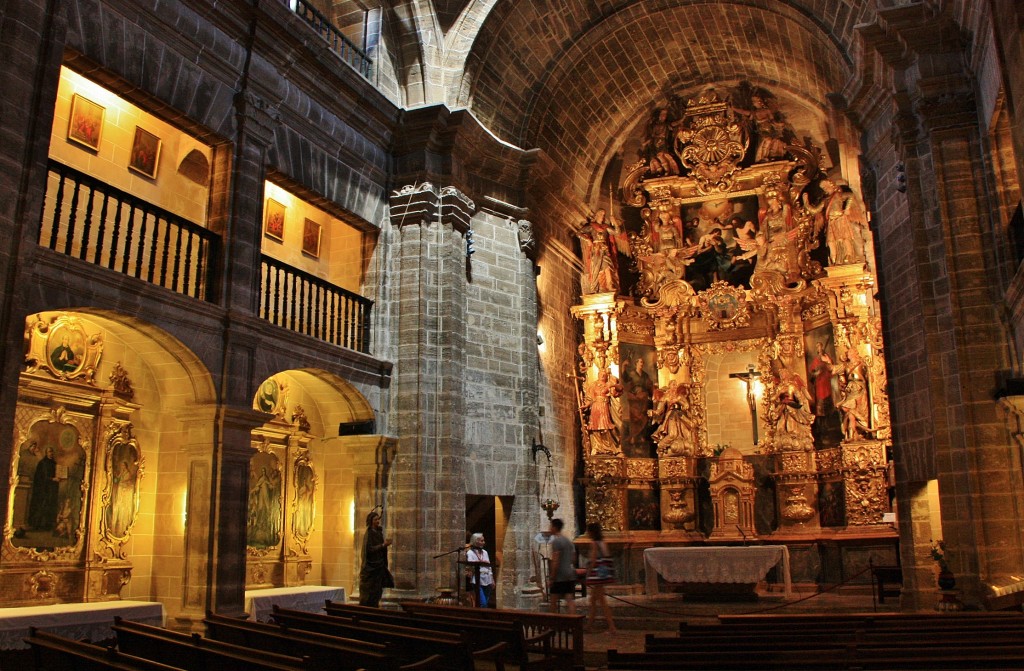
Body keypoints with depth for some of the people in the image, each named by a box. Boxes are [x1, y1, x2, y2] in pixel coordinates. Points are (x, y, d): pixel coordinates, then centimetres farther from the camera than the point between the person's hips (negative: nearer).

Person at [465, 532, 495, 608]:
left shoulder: (485, 552, 16)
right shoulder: (470, 553, -3)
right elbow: (470, 567, -11)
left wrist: (492, 580, 13)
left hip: (487, 581, 6)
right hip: (477, 581, -6)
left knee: (486, 603, 7)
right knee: (483, 603, -15)